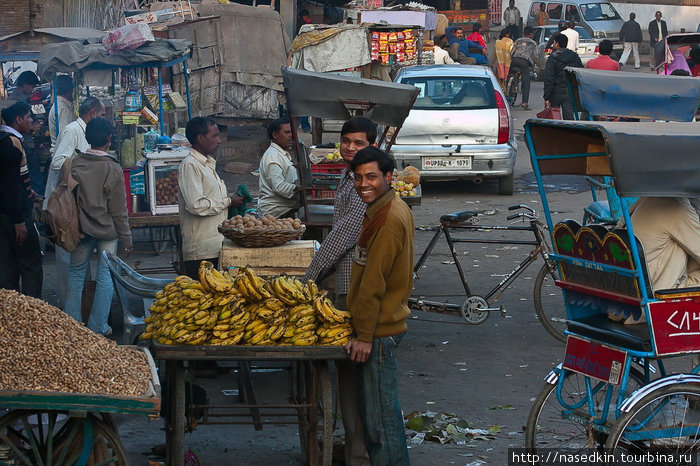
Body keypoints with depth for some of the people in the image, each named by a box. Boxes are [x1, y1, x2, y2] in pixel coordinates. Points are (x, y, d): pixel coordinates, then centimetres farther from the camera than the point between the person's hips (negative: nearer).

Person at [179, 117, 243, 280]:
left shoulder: (208, 164, 20)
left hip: (216, 246, 9)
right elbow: (196, 205, -20)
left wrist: (229, 199, 12)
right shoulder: (189, 166, -11)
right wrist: (228, 202, -10)